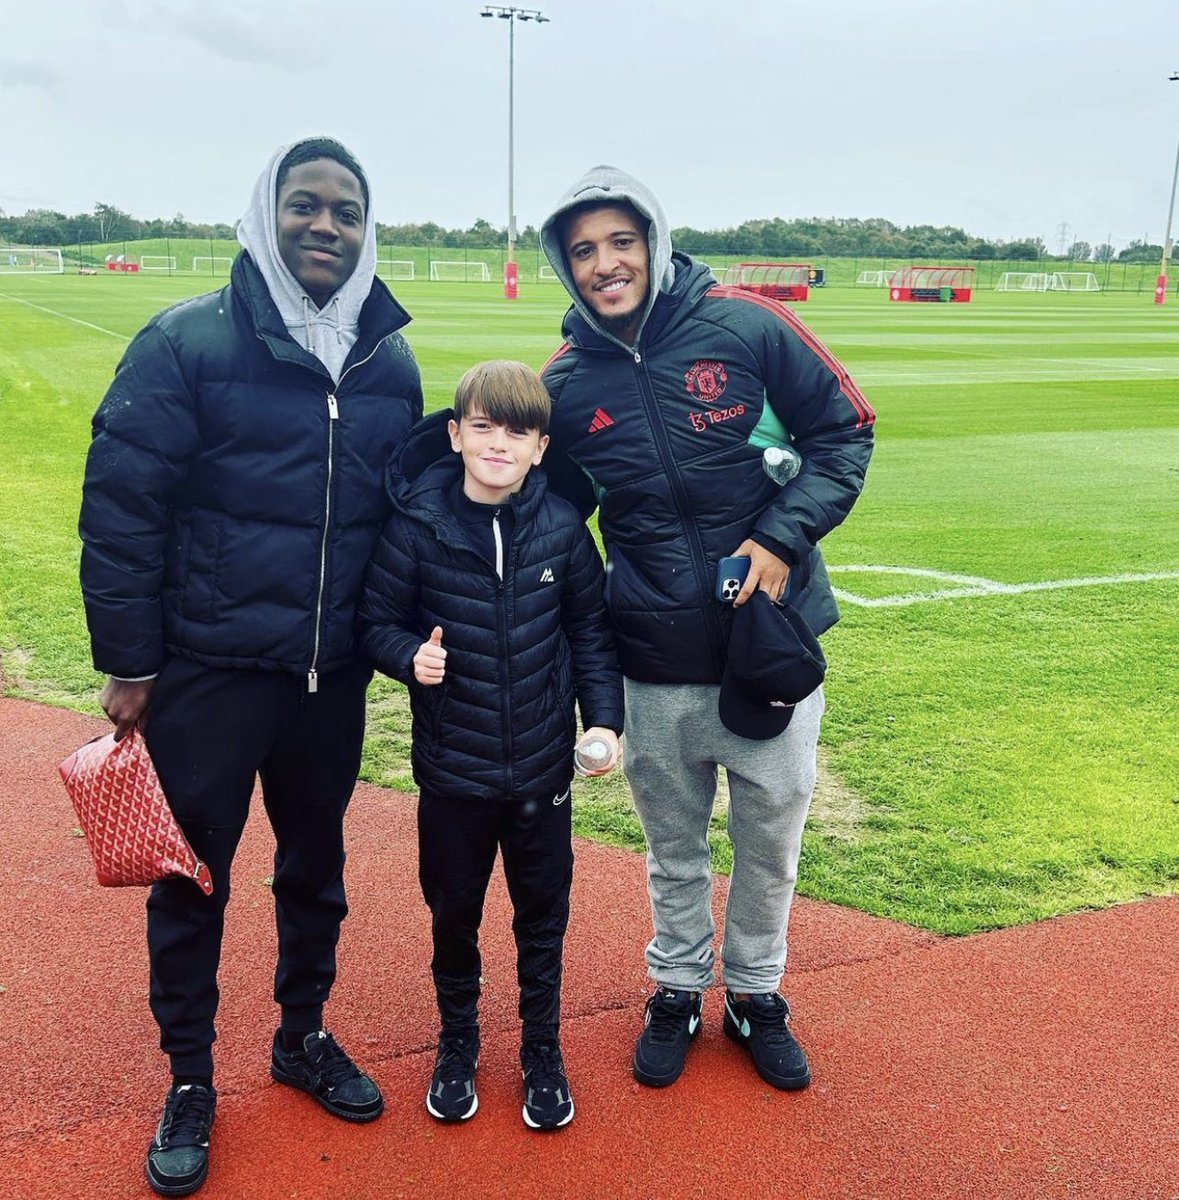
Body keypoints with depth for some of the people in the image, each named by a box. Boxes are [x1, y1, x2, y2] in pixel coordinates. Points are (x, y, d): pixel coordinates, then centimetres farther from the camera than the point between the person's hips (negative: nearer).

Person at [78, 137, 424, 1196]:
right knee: (194, 872, 9)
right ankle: (189, 1078, 28)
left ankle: (304, 1035, 39)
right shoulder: (187, 343, -9)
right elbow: (118, 507, -9)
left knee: (316, 859, 17)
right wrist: (128, 662, -9)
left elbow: (409, 513, 12)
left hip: (333, 674, 4)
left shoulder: (392, 365, 4)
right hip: (207, 669, -4)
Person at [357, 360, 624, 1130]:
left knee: (543, 914, 15)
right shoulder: (419, 526, -11)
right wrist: (410, 656, -22)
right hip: (453, 770, 0)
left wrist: (604, 717, -6)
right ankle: (457, 1044, 40)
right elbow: (377, 620, -2)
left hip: (544, 768, 1)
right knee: (454, 914, 16)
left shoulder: (562, 527, -7)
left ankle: (543, 1049, 37)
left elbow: (591, 630, 2)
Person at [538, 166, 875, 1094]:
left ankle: (756, 993, 37)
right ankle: (677, 990, 40)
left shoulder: (745, 328, -9)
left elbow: (845, 431, -3)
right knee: (674, 843, 17)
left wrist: (785, 537, -14)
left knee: (772, 832, 14)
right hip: (657, 664, 1)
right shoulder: (566, 381, -1)